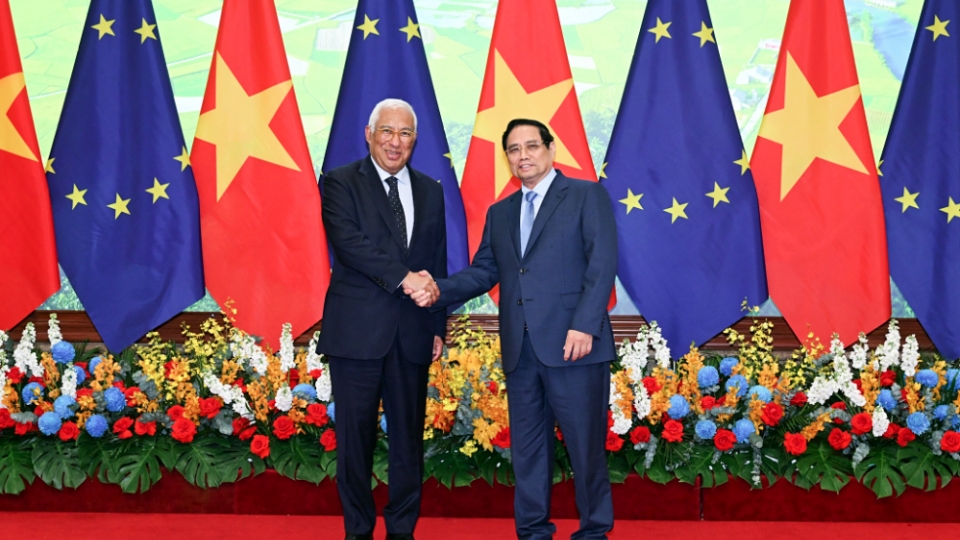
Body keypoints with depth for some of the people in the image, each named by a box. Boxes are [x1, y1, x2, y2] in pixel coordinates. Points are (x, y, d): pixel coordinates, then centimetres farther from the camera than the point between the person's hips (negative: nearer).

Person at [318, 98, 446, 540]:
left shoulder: (430, 191, 14)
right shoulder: (340, 182, 1)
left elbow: (437, 263, 15)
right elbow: (349, 242, -15)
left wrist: (438, 326, 11)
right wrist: (403, 278, -23)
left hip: (412, 334, 4)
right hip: (357, 331, -4)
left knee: (409, 434, 9)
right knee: (356, 435, 4)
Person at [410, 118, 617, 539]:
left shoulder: (587, 196, 2)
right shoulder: (499, 213, 19)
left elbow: (602, 263, -7)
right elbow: (483, 272, 15)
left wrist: (585, 325, -17)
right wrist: (439, 290, -3)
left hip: (572, 345, -5)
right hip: (519, 350, 5)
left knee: (585, 444, 2)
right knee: (527, 446, 11)